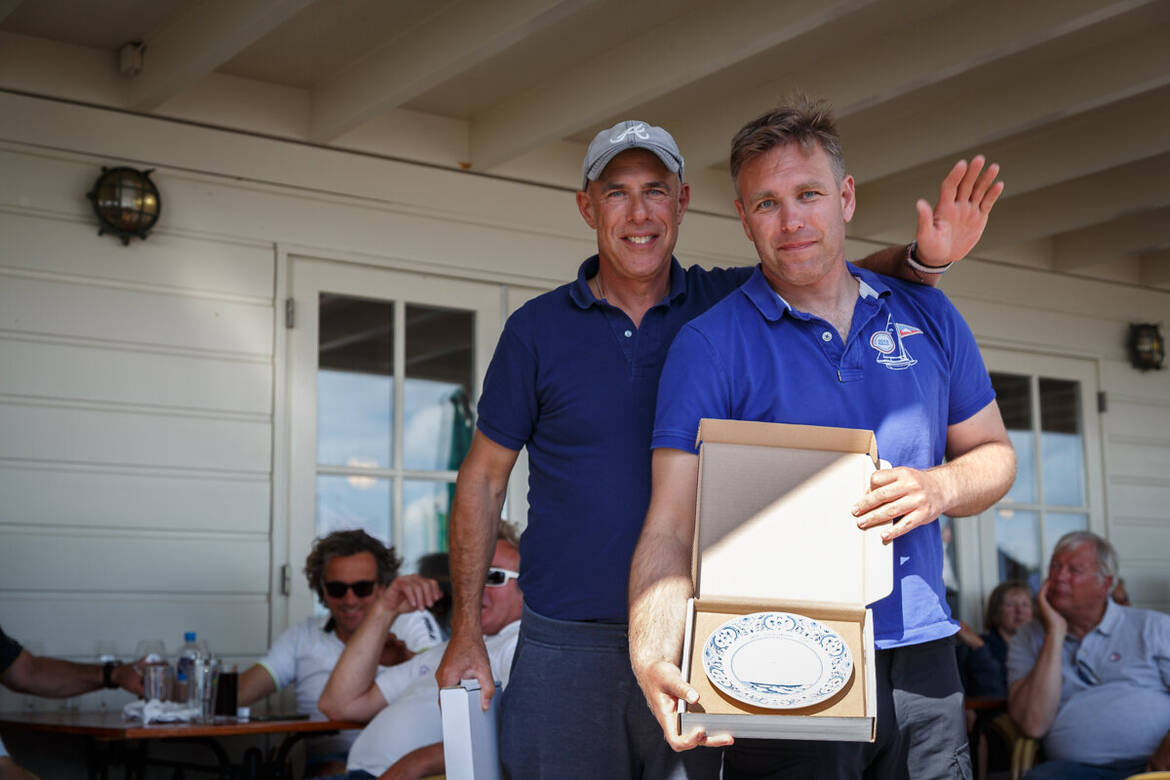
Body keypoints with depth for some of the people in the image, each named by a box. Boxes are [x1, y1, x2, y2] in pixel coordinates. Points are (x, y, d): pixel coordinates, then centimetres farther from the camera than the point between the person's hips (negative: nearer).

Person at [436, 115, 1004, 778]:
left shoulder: (734, 304, 2)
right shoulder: (538, 329, 0)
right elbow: (484, 477, 4)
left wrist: (925, 257, -23)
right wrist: (467, 630, 1)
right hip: (567, 644, 0)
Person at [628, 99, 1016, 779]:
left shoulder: (927, 315, 8)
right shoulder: (708, 346, -5)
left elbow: (993, 453, 16)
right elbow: (671, 528, -12)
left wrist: (939, 488, -8)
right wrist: (654, 655, -30)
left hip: (921, 664, 4)